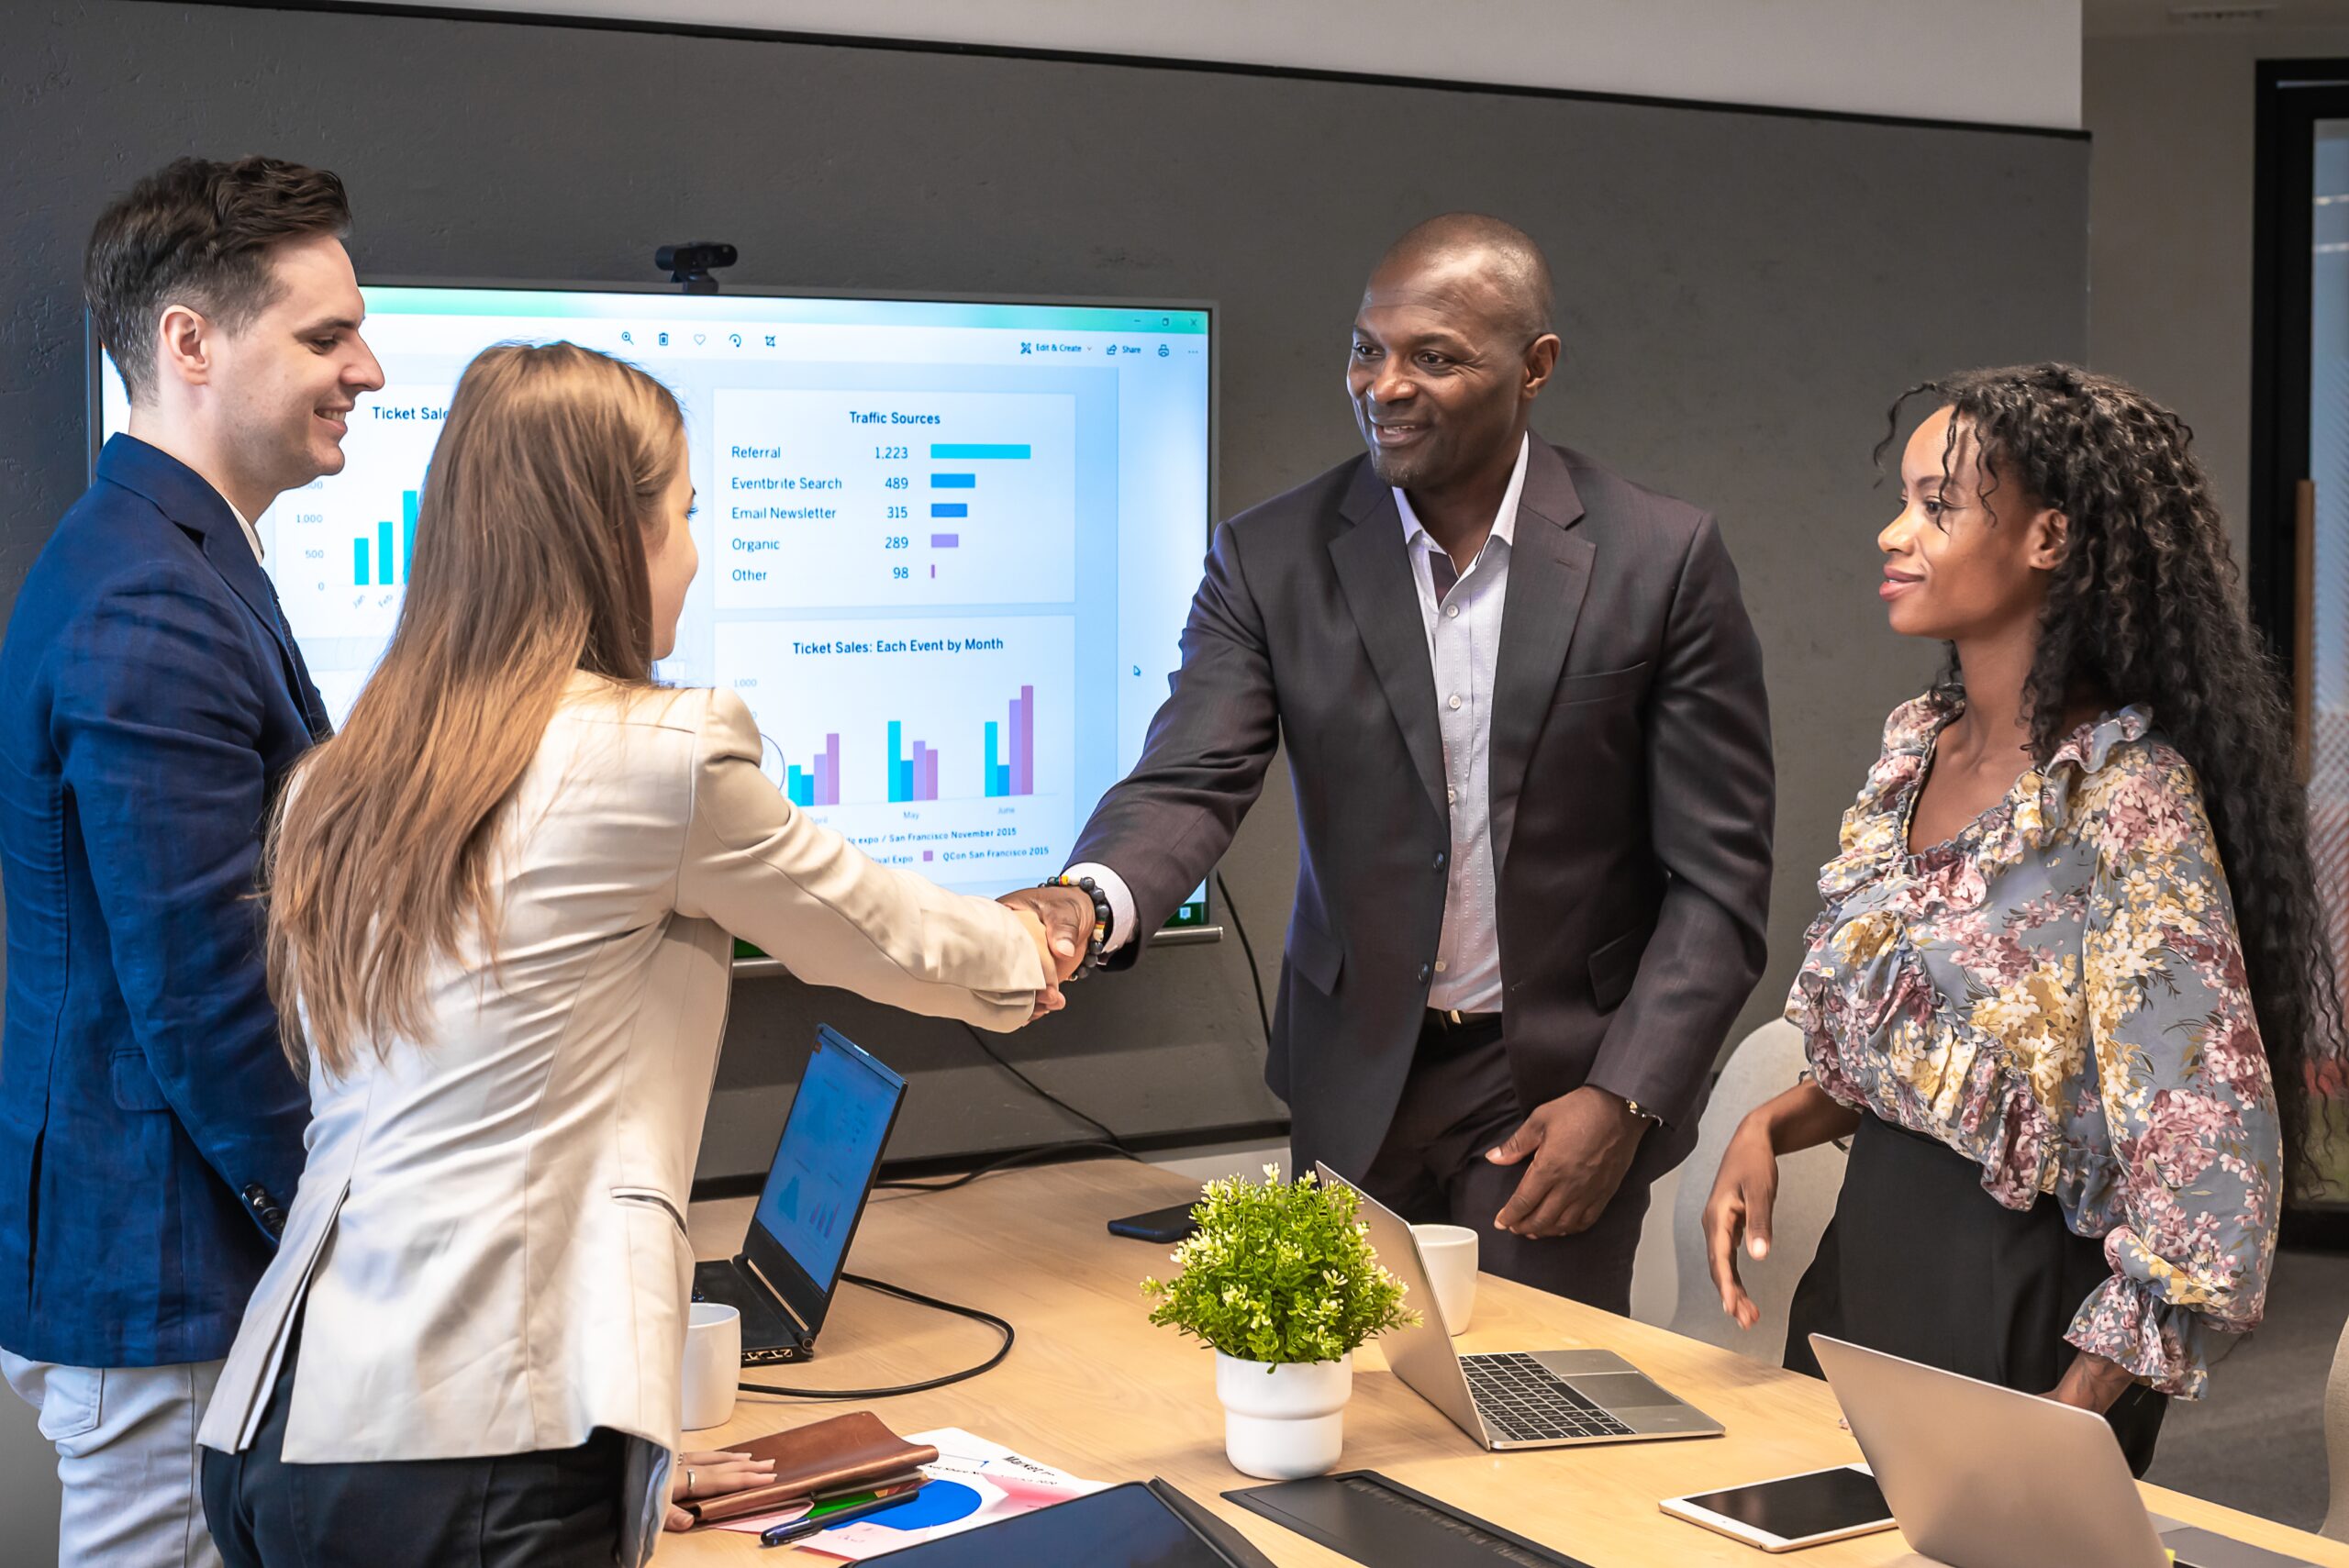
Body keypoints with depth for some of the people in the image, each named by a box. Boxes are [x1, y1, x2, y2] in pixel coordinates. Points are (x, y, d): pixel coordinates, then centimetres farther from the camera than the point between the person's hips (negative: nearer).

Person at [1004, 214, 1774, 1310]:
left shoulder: (1661, 558, -7)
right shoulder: (1272, 556, -3)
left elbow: (1717, 874, -6)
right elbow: (1191, 780, -12)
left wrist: (1625, 1098, -14)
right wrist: (1090, 900, -35)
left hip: (1563, 1085, -2)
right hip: (1356, 1081, 2)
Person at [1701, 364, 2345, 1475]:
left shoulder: (2125, 797, -18)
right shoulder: (1915, 747, 4)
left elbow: (2209, 1166, -20)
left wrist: (2066, 1419, -20)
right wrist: (1773, 1126, -3)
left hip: (2014, 1302, -7)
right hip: (1861, 1261, 7)